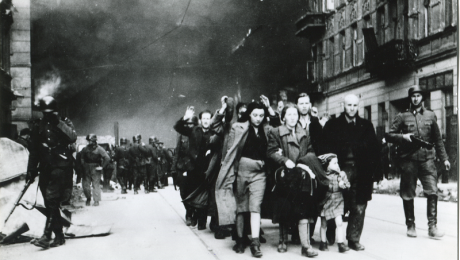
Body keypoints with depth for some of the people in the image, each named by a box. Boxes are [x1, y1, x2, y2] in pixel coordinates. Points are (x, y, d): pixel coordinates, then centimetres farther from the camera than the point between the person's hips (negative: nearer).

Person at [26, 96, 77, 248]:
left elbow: (72, 137, -16)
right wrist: (31, 170, 15)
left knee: (52, 200, -16)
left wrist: (58, 123, -16)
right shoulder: (38, 126, 13)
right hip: (45, 169, 5)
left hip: (61, 167, -5)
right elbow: (33, 150, 18)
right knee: (50, 203, 5)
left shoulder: (64, 123, 4)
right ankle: (59, 236, 13)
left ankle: (47, 236, -17)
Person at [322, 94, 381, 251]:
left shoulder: (366, 126, 13)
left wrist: (376, 172, 0)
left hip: (361, 173, 2)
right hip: (340, 171, -2)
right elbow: (325, 148, -1)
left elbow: (374, 149, 8)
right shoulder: (333, 125, 7)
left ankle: (354, 239, 13)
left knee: (359, 208, 3)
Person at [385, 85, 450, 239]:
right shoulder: (402, 117, 8)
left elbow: (438, 139, 16)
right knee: (408, 194, 4)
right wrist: (403, 136, -11)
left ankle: (432, 226, -7)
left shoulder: (430, 116, 13)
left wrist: (444, 158, 11)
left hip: (427, 158, 1)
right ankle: (410, 225, 17)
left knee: (432, 191, -12)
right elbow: (389, 136, 6)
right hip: (408, 159, -1)